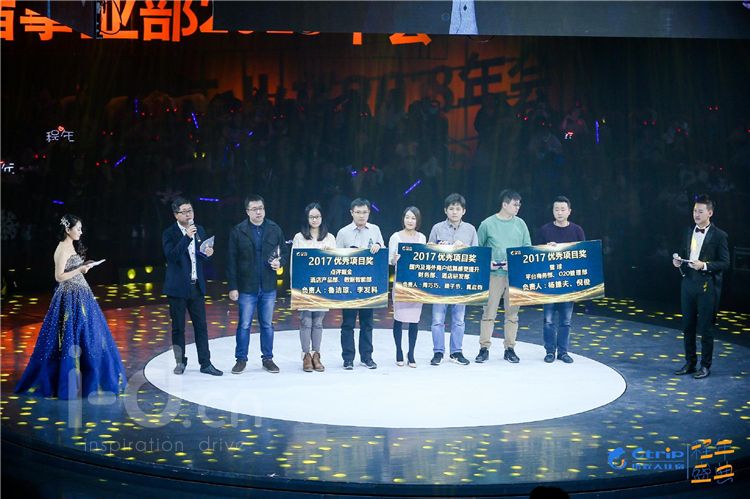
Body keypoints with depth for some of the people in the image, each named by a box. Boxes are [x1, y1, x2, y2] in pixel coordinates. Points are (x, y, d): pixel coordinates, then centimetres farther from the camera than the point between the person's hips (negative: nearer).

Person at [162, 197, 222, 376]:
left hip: (196, 286, 4)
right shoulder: (169, 233, -8)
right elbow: (171, 256, -22)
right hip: (178, 287, -4)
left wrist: (207, 253, -4)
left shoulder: (199, 230, 9)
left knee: (201, 326, 4)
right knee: (178, 327, 6)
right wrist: (187, 237, -27)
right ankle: (180, 362, 19)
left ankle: (205, 363, 9)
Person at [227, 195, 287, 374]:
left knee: (267, 325, 11)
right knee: (244, 325, 5)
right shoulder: (238, 231, -4)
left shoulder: (275, 230, 3)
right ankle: (241, 359, 16)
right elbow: (232, 261, -3)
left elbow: (284, 253, 11)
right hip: (247, 287, -2)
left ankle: (267, 358, 21)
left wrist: (279, 262, -12)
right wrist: (233, 287, -6)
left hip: (268, 287, 2)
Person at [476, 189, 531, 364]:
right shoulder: (487, 224, 0)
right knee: (488, 311, -3)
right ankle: (484, 348, 4)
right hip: (494, 274, -3)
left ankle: (510, 348, 14)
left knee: (512, 312, 5)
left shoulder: (520, 224, 8)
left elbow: (528, 247, 11)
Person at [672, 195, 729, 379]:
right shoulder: (689, 232, 10)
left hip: (707, 286, -6)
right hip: (688, 283, 6)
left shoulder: (719, 235, -8)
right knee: (688, 326, 12)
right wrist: (679, 262, -2)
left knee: (705, 328, 2)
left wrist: (705, 265, -21)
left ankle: (705, 366, 12)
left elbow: (725, 263, -9)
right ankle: (690, 363, 23)